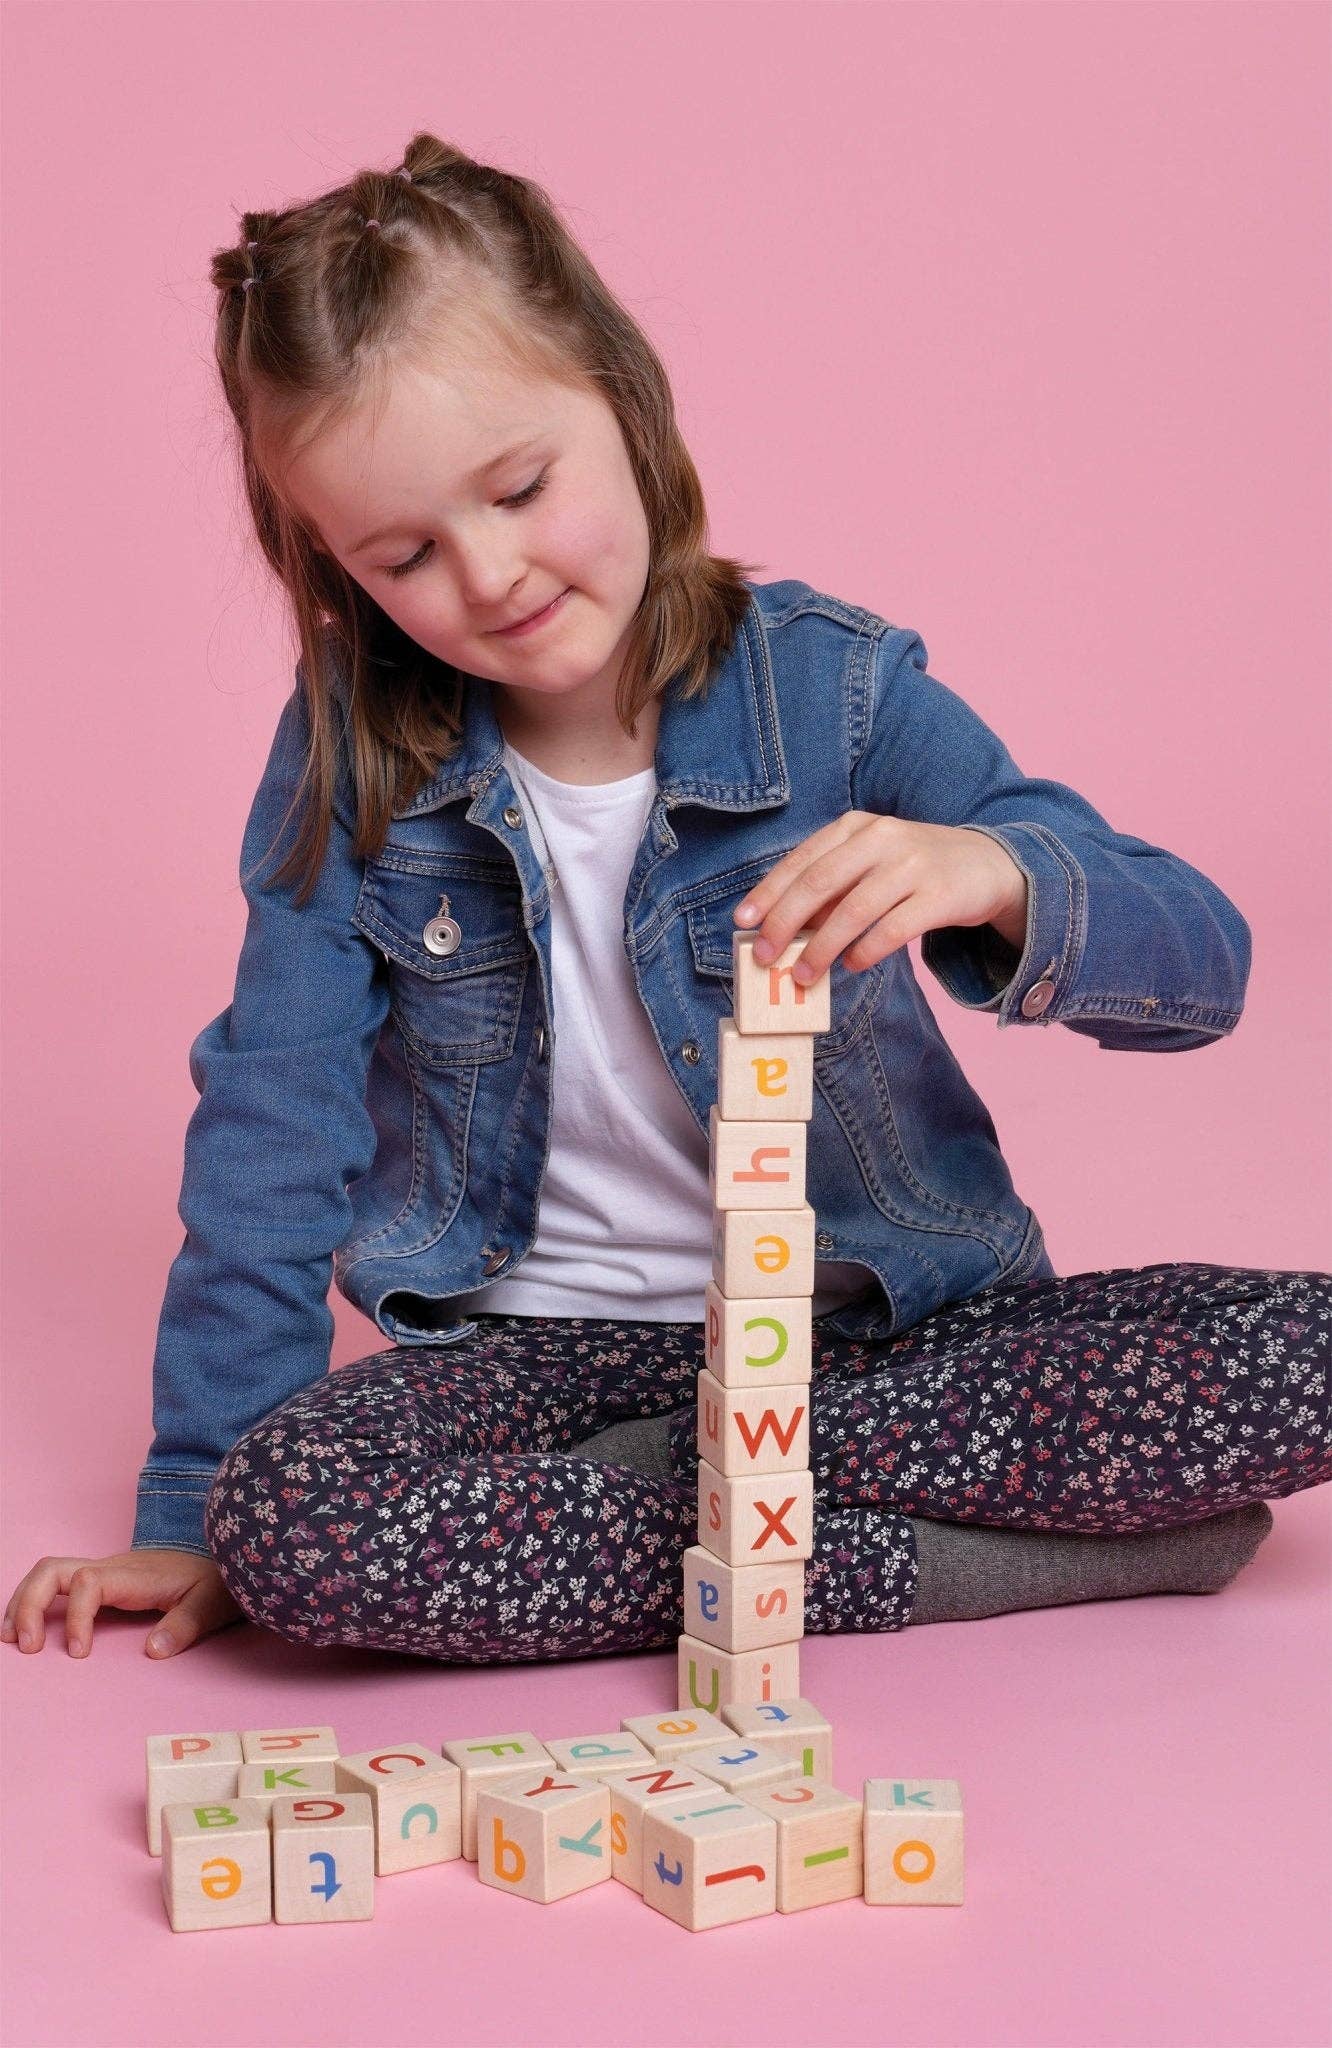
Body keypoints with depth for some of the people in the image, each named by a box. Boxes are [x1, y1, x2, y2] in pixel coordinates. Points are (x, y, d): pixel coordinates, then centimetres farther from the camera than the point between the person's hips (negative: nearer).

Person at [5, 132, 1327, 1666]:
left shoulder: (828, 688, -10)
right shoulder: (352, 756, -6)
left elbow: (1206, 965, -12)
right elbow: (271, 1134, -2)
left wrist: (993, 879, -35)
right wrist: (196, 1511, -3)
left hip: (879, 1317, 0)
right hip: (540, 1346, 1)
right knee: (291, 1514, -32)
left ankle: (632, 1486, -19)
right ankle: (974, 1556, -22)